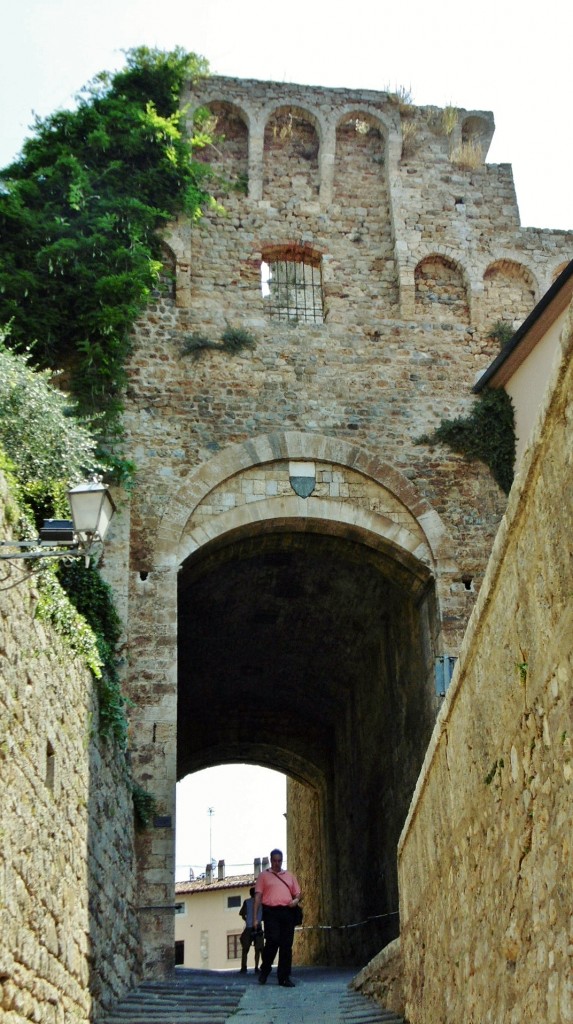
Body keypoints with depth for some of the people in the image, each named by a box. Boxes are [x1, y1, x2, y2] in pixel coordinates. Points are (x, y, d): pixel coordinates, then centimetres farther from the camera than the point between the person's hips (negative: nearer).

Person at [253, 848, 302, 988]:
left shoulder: (289, 876, 22)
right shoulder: (264, 875, 12)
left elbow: (298, 894, 22)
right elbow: (258, 896, 6)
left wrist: (296, 900, -2)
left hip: (287, 912, 3)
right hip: (271, 912, -3)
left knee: (286, 946, 1)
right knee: (272, 941, -14)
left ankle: (284, 977, 6)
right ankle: (264, 970, 8)